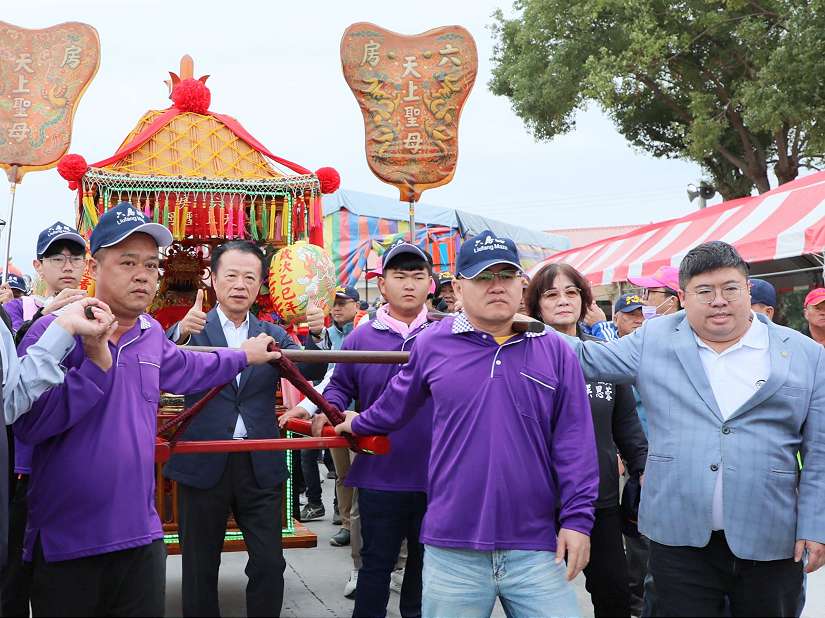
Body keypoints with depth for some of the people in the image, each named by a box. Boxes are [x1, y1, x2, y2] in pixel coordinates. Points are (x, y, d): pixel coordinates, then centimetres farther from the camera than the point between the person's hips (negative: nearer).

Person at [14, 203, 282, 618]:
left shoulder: (151, 334, 10)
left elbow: (185, 369, 32)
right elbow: (26, 424, -19)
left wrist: (244, 355, 41)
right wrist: (96, 365, -23)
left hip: (141, 536, 6)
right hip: (64, 542, -6)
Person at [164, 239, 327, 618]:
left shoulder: (272, 335, 8)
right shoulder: (191, 330, 0)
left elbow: (311, 371, -4)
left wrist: (316, 336, -24)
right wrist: (181, 333, -36)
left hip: (260, 465, 2)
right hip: (204, 463, -2)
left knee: (270, 565, 4)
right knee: (200, 569, 10)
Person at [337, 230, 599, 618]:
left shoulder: (554, 351, 2)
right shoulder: (433, 345, 1)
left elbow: (573, 441, 0)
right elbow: (396, 404, 19)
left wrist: (577, 518, -5)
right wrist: (360, 424, 32)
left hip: (537, 546, 0)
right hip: (452, 547, 0)